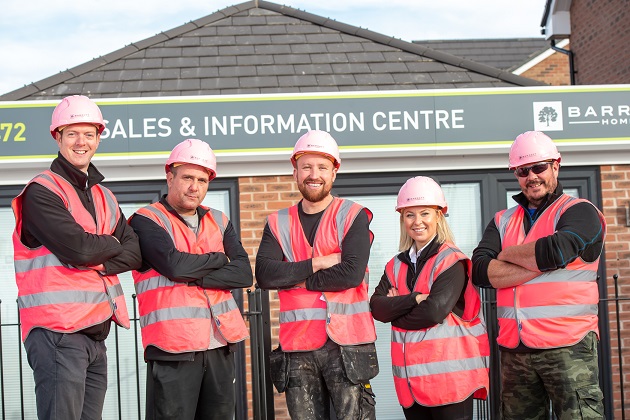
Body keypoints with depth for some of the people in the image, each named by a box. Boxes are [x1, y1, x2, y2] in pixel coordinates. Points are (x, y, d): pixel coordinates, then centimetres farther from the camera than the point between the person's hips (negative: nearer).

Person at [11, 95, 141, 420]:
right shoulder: (42, 191, -5)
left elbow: (136, 253, 7)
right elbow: (78, 247, -18)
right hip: (57, 330, -7)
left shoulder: (103, 197, 19)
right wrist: (112, 244, 2)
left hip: (96, 332, 8)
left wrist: (100, 262, -10)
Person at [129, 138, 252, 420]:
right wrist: (218, 259, -1)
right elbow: (174, 264, -17)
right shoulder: (146, 220, 0)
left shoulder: (219, 222, 16)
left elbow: (244, 273, 3)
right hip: (173, 346, -5)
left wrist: (194, 277, -11)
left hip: (220, 343, 6)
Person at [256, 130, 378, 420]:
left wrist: (297, 279, -7)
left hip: (346, 343, -3)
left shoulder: (353, 217, 1)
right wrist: (318, 263, -10)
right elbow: (264, 275, -5)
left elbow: (352, 274, -13)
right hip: (297, 346, 4)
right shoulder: (278, 223, 11)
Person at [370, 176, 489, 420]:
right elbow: (376, 307, -1)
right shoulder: (396, 265, 13)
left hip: (449, 376, -6)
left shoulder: (451, 261, -6)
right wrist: (414, 299, -15)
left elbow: (434, 311, -18)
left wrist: (395, 309, -3)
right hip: (410, 378, 6)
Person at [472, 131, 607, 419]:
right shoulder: (502, 222, 16)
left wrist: (507, 254, -1)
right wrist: (539, 263, -11)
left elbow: (556, 250, -19)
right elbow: (480, 272, 0)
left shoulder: (579, 212, 2)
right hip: (514, 350, 5)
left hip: (568, 348, -5)